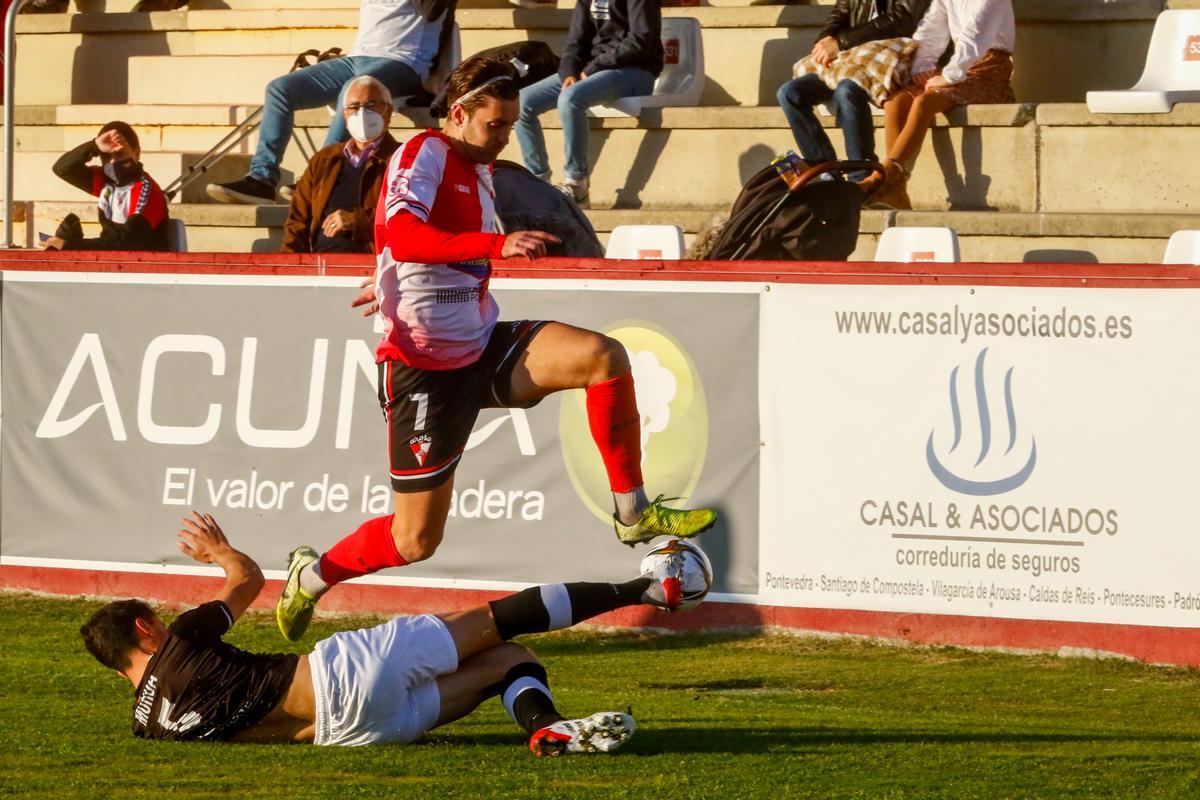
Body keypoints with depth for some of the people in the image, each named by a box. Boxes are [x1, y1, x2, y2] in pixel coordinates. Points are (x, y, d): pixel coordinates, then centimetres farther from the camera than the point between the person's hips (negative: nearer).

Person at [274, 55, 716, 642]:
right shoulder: (425, 153, -14)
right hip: (426, 367, -7)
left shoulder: (479, 168, 13)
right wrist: (497, 245, -44)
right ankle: (311, 576, 25)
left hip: (482, 347, 7)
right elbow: (401, 236, -34)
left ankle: (633, 513, -8)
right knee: (416, 539, -2)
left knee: (604, 356, -17)